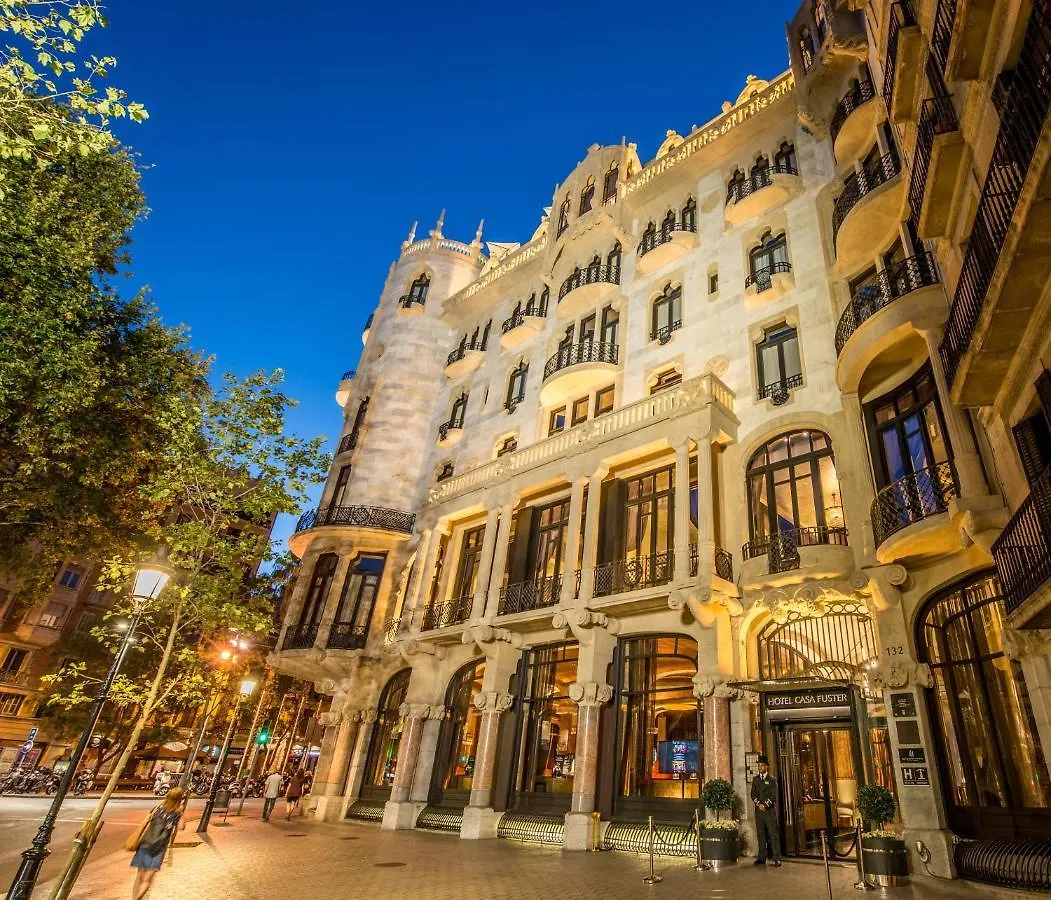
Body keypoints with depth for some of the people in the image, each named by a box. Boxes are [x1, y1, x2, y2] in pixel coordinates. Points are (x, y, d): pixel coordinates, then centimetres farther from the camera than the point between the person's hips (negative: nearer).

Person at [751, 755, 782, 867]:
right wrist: (758, 804, -7)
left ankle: (776, 858, -2)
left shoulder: (772, 779, 2)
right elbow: (753, 794, 8)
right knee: (760, 834, 3)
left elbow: (774, 795, -4)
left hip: (769, 809, -3)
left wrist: (765, 805, -12)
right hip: (758, 810, 3)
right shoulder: (755, 779, 13)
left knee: (773, 833, -5)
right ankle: (762, 857, 8)